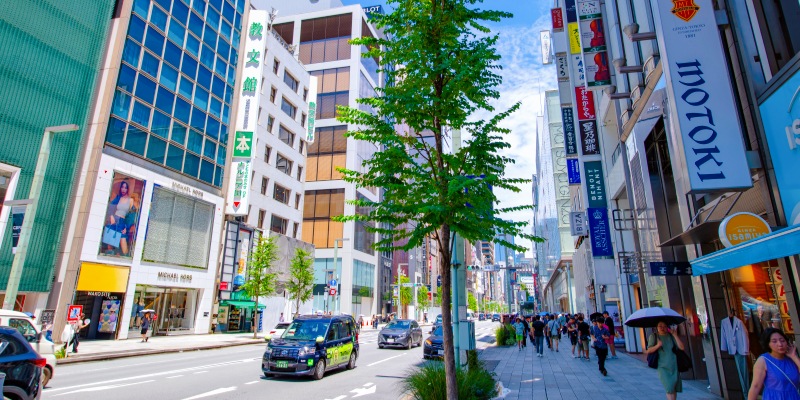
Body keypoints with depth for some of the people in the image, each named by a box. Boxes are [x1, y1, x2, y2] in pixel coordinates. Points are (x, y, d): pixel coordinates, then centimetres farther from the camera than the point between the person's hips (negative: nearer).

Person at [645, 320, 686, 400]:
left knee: (675, 389, 10)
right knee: (670, 389, -11)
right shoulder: (653, 336, -1)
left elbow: (681, 347, -5)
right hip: (663, 367, -3)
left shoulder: (671, 336, 5)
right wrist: (657, 346, -22)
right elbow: (649, 350, -4)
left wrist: (675, 335, -11)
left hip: (674, 366, 3)